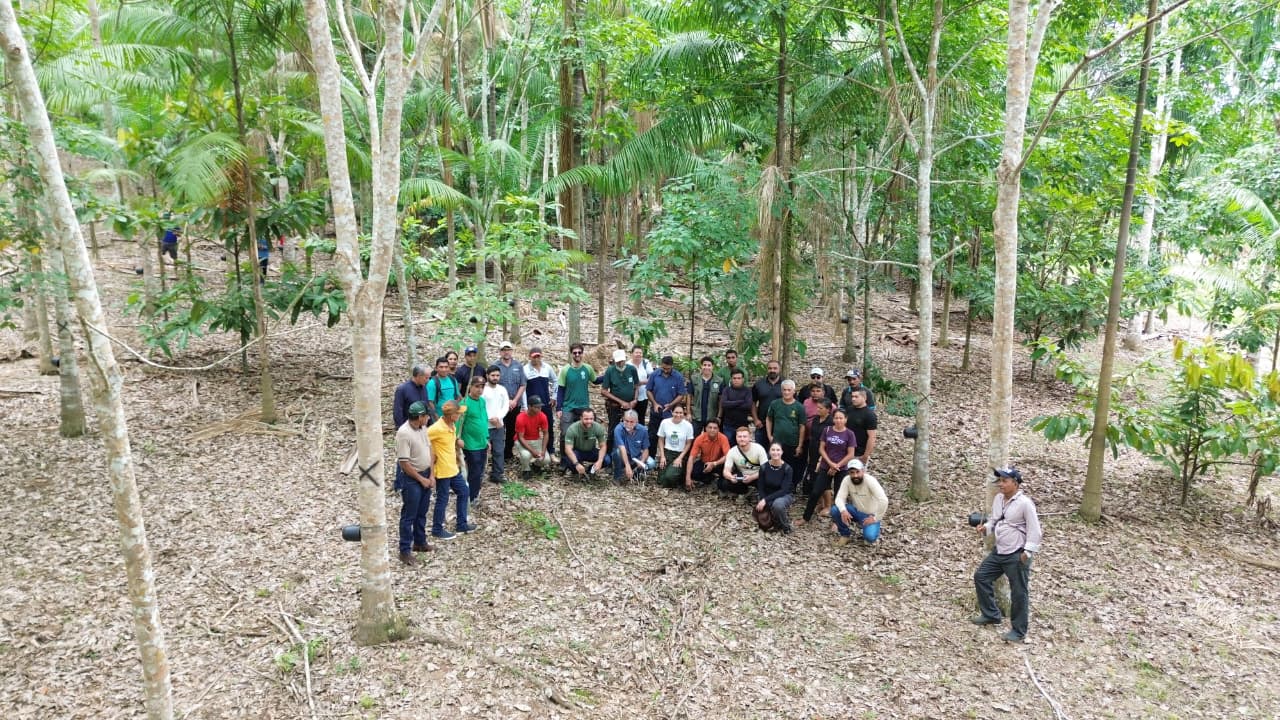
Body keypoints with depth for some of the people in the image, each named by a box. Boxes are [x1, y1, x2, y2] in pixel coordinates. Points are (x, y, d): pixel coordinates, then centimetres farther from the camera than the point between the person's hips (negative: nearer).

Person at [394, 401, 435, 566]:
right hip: (411, 478, -8)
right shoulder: (404, 433, -25)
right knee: (409, 515, 1)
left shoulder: (423, 427, 0)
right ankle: (405, 551, 10)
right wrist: (421, 479, -15)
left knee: (422, 513, 19)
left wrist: (431, 475, 2)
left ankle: (420, 542, 34)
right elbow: (404, 463, -23)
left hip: (426, 475, 8)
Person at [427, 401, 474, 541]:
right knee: (442, 500, 3)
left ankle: (461, 524, 30)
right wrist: (431, 454, -17)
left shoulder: (452, 425, 4)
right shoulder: (437, 428, -24)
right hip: (442, 471, -9)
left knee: (464, 492, 17)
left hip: (453, 468, 9)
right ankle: (437, 530, 19)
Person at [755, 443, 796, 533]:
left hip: (785, 495, -3)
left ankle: (786, 526, -11)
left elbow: (784, 490, -23)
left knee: (778, 504, -38)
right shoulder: (764, 467, -11)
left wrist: (765, 500, -30)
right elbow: (760, 488, -4)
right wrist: (762, 501, -22)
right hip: (768, 496, 3)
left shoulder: (787, 468, -18)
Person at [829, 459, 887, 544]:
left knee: (869, 537, -30)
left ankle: (871, 529, 9)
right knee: (835, 510, -22)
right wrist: (843, 510, -36)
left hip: (870, 515, -4)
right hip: (856, 511, 4)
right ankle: (845, 534, 2)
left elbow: (884, 501, -32)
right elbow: (839, 498, -16)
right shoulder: (847, 480, -14)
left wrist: (875, 518, -25)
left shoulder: (870, 481, -27)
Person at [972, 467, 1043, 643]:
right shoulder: (998, 498, 5)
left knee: (1018, 593, 2)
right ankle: (991, 615, 27)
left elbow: (1034, 530, -16)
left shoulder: (1025, 503, -18)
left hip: (1017, 555, -8)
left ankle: (1019, 632, 14)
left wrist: (1028, 551, -20)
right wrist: (986, 527, -4)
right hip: (999, 551, 9)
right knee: (981, 577, 12)